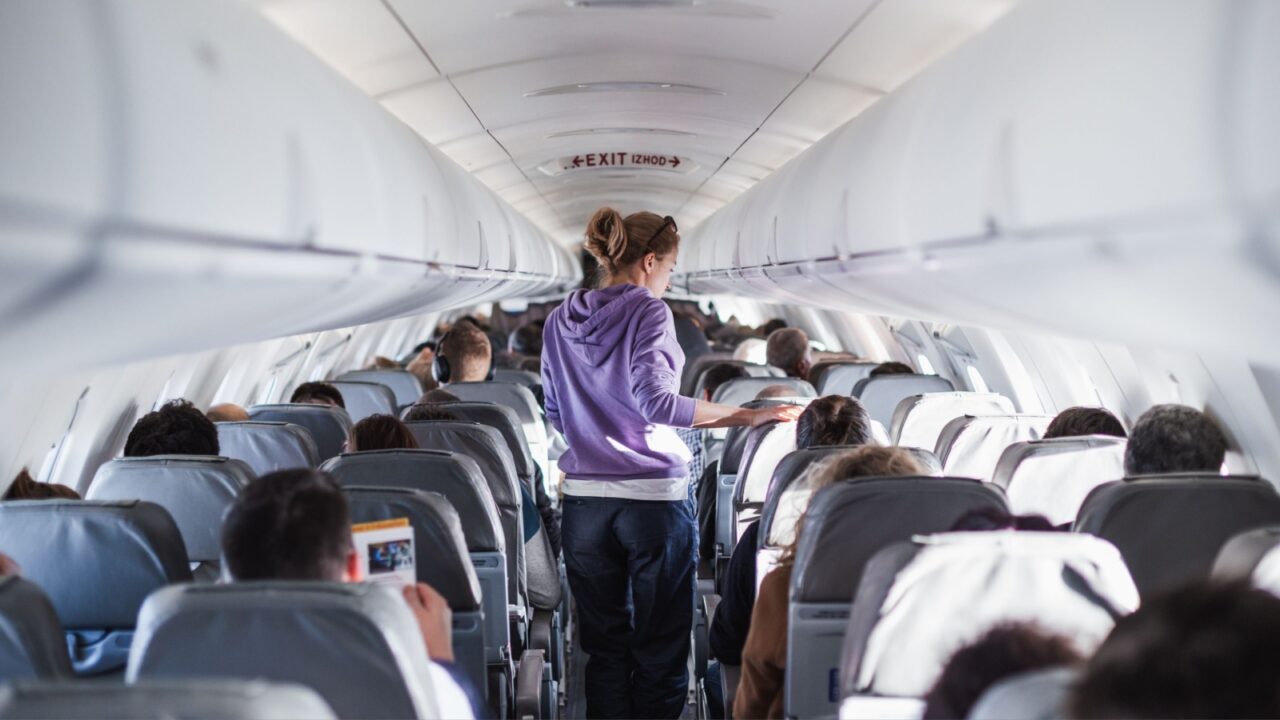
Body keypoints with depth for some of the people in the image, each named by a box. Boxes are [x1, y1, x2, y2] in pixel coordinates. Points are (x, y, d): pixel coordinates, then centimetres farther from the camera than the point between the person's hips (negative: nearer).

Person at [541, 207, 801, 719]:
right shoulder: (648, 312, -9)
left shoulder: (561, 319, 8)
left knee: (605, 647, 11)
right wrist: (747, 416, -20)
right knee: (660, 648, 5)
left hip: (585, 498, 5)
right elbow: (655, 402, -21)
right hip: (654, 495, -5)